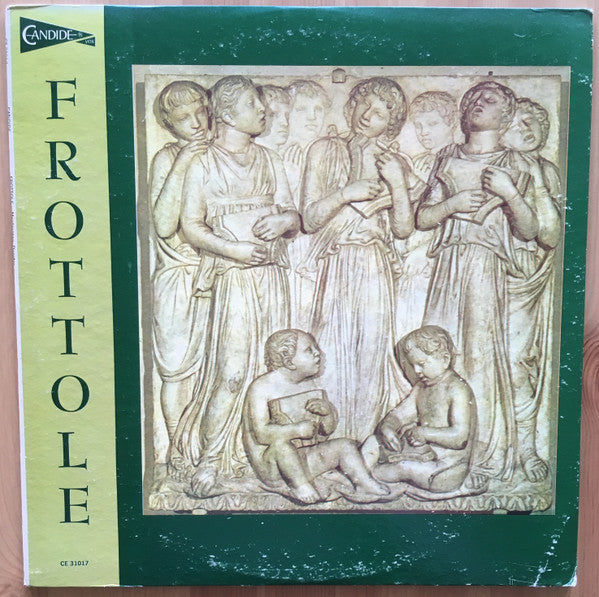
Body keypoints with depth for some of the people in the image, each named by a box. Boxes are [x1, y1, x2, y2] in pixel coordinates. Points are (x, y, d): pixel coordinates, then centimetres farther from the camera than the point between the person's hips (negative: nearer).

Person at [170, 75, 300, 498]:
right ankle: (206, 463, 5)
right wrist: (233, 249, -16)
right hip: (233, 277, -5)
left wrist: (284, 220, -7)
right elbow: (191, 226, -3)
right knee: (232, 371, -9)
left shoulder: (269, 160, 17)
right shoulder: (204, 166, 4)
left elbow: (294, 216, 16)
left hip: (273, 275, 5)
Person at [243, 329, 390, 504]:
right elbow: (260, 434, -24)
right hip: (272, 467, -6)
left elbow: (328, 430, 10)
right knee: (279, 442, -36)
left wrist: (327, 410, -12)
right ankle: (302, 487, -21)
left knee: (345, 445, -8)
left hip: (306, 459, 6)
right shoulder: (261, 388, -13)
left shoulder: (309, 384, 8)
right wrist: (297, 429, -35)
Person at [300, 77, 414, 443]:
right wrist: (347, 193, -16)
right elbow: (310, 219, -2)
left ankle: (362, 443, 21)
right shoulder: (326, 150, 6)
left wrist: (397, 183, -7)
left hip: (376, 274, 3)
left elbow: (404, 229, 4)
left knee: (372, 354, 5)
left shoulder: (394, 164, 13)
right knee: (333, 355, -3)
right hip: (336, 271, -2)